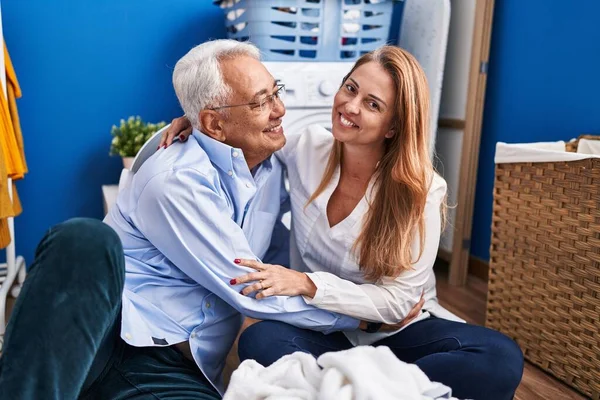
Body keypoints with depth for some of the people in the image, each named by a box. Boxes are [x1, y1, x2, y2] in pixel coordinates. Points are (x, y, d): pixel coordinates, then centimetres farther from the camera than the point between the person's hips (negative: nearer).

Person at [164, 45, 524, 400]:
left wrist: (305, 284, -28)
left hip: (399, 329, 0)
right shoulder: (307, 148, -5)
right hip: (323, 325, 1)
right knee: (260, 342, -33)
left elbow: (398, 301, -16)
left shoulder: (421, 189, -14)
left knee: (500, 359, -30)